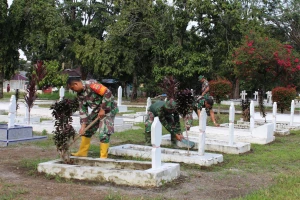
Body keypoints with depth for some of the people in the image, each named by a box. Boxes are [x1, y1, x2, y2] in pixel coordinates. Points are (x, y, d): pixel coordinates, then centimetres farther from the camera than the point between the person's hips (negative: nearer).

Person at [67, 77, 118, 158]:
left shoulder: (91, 84, -25)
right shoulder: (80, 94, 2)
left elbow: (107, 93, -29)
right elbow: (83, 110, 3)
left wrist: (103, 109, -23)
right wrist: (83, 125, -7)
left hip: (108, 108, -9)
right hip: (97, 109, 9)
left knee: (104, 133, -15)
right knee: (87, 129, 13)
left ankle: (103, 157, -4)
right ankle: (82, 152, 26)